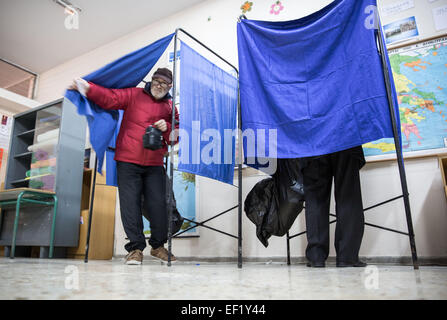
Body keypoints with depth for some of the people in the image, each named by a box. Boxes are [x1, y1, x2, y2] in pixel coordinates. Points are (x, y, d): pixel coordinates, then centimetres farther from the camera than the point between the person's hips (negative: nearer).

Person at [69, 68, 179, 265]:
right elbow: (110, 98, -2)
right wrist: (88, 89, -17)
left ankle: (158, 246, 17)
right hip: (128, 161, -2)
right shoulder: (134, 95, 9)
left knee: (158, 204, -1)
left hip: (154, 165, 2)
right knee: (130, 204, -3)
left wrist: (167, 128, -7)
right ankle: (135, 249, 8)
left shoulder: (170, 106, 15)